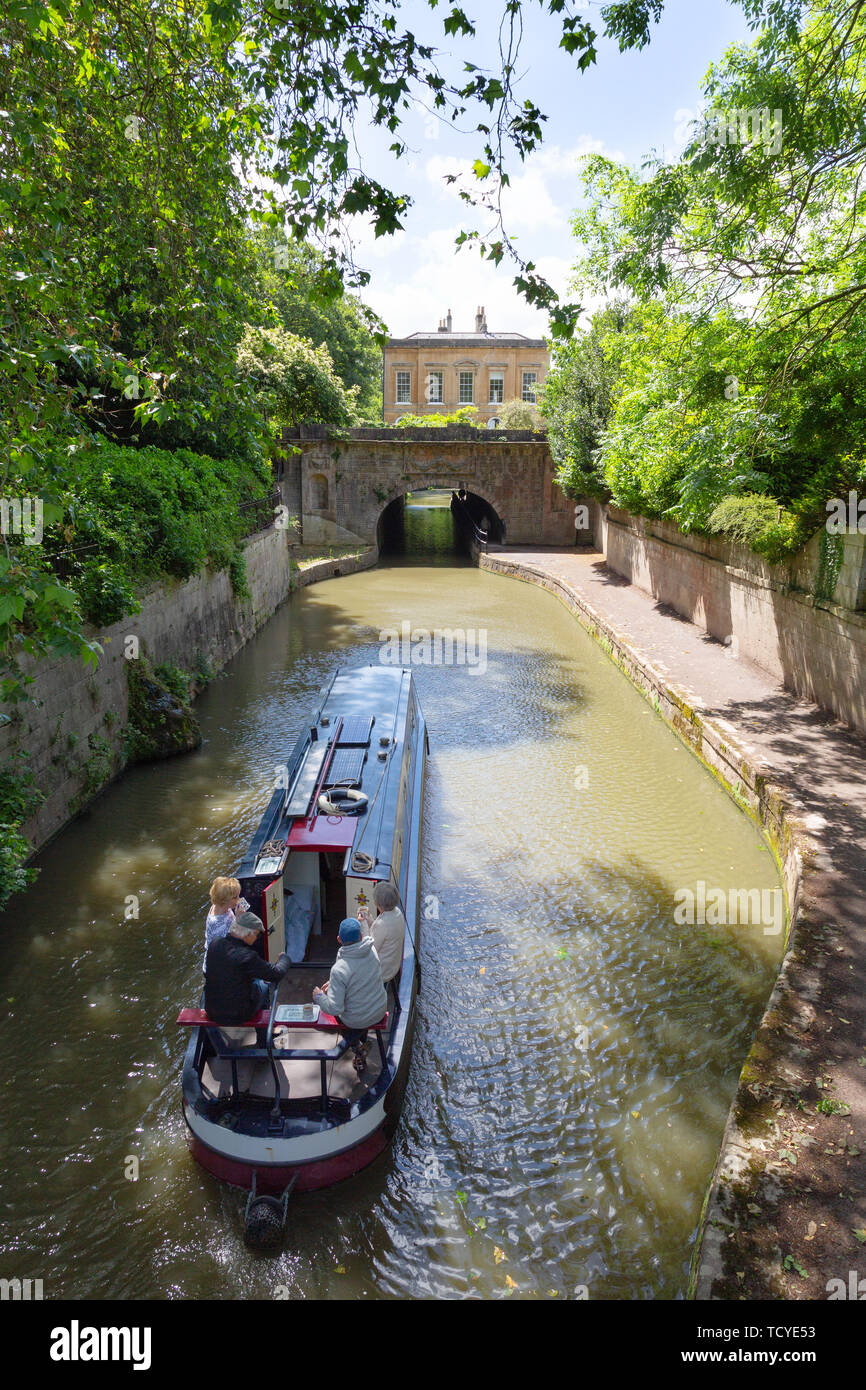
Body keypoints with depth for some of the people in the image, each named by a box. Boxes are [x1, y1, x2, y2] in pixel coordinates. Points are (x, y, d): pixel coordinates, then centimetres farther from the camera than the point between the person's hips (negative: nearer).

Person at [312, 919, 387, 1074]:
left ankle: (356, 1046, 24)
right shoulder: (372, 950, -17)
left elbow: (335, 1008, -27)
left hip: (356, 1020, -4)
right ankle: (362, 1041, 47)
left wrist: (318, 997, -9)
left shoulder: (339, 970, -33)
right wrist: (333, 983, 8)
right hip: (380, 1011, 4)